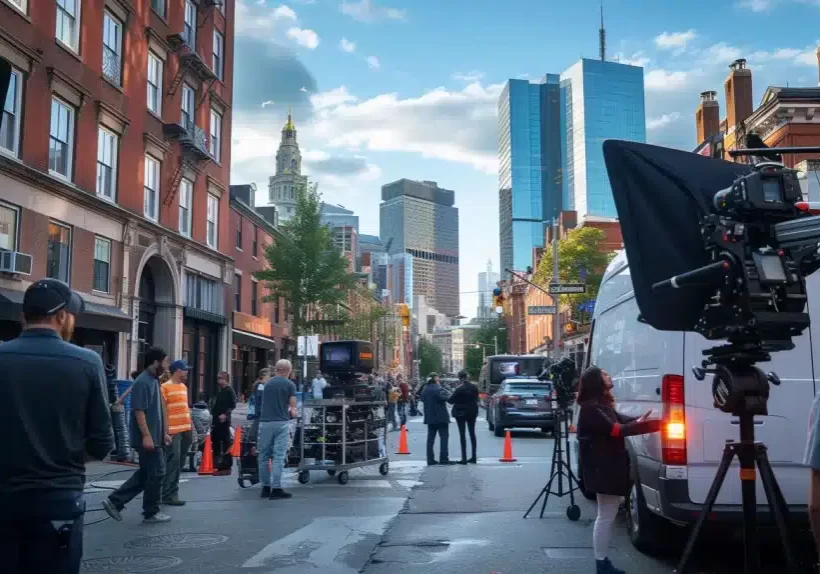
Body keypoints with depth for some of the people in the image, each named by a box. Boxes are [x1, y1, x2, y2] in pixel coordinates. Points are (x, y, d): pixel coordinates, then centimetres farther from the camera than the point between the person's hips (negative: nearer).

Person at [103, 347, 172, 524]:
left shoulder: (154, 381, 14)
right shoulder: (143, 382, -16)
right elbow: (139, 411, -21)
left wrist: (164, 433, 21)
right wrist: (146, 435, -24)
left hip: (155, 437, 10)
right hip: (147, 438, -10)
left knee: (146, 473, 14)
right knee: (156, 473, -1)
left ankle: (114, 501, 17)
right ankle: (151, 513, 11)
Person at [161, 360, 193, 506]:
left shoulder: (184, 387, 17)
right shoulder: (165, 387, -7)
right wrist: (165, 430, -17)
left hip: (186, 430, 8)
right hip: (173, 431, -8)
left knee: (180, 462, 11)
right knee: (173, 462, -8)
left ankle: (170, 492, 20)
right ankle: (169, 495, -5)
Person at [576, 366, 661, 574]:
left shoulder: (602, 405, 19)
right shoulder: (591, 408, -16)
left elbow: (623, 420, 11)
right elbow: (615, 429, -23)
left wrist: (640, 421, -7)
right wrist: (648, 426, -24)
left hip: (610, 468, 10)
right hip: (603, 469, -10)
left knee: (607, 516, 13)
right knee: (605, 517, -5)